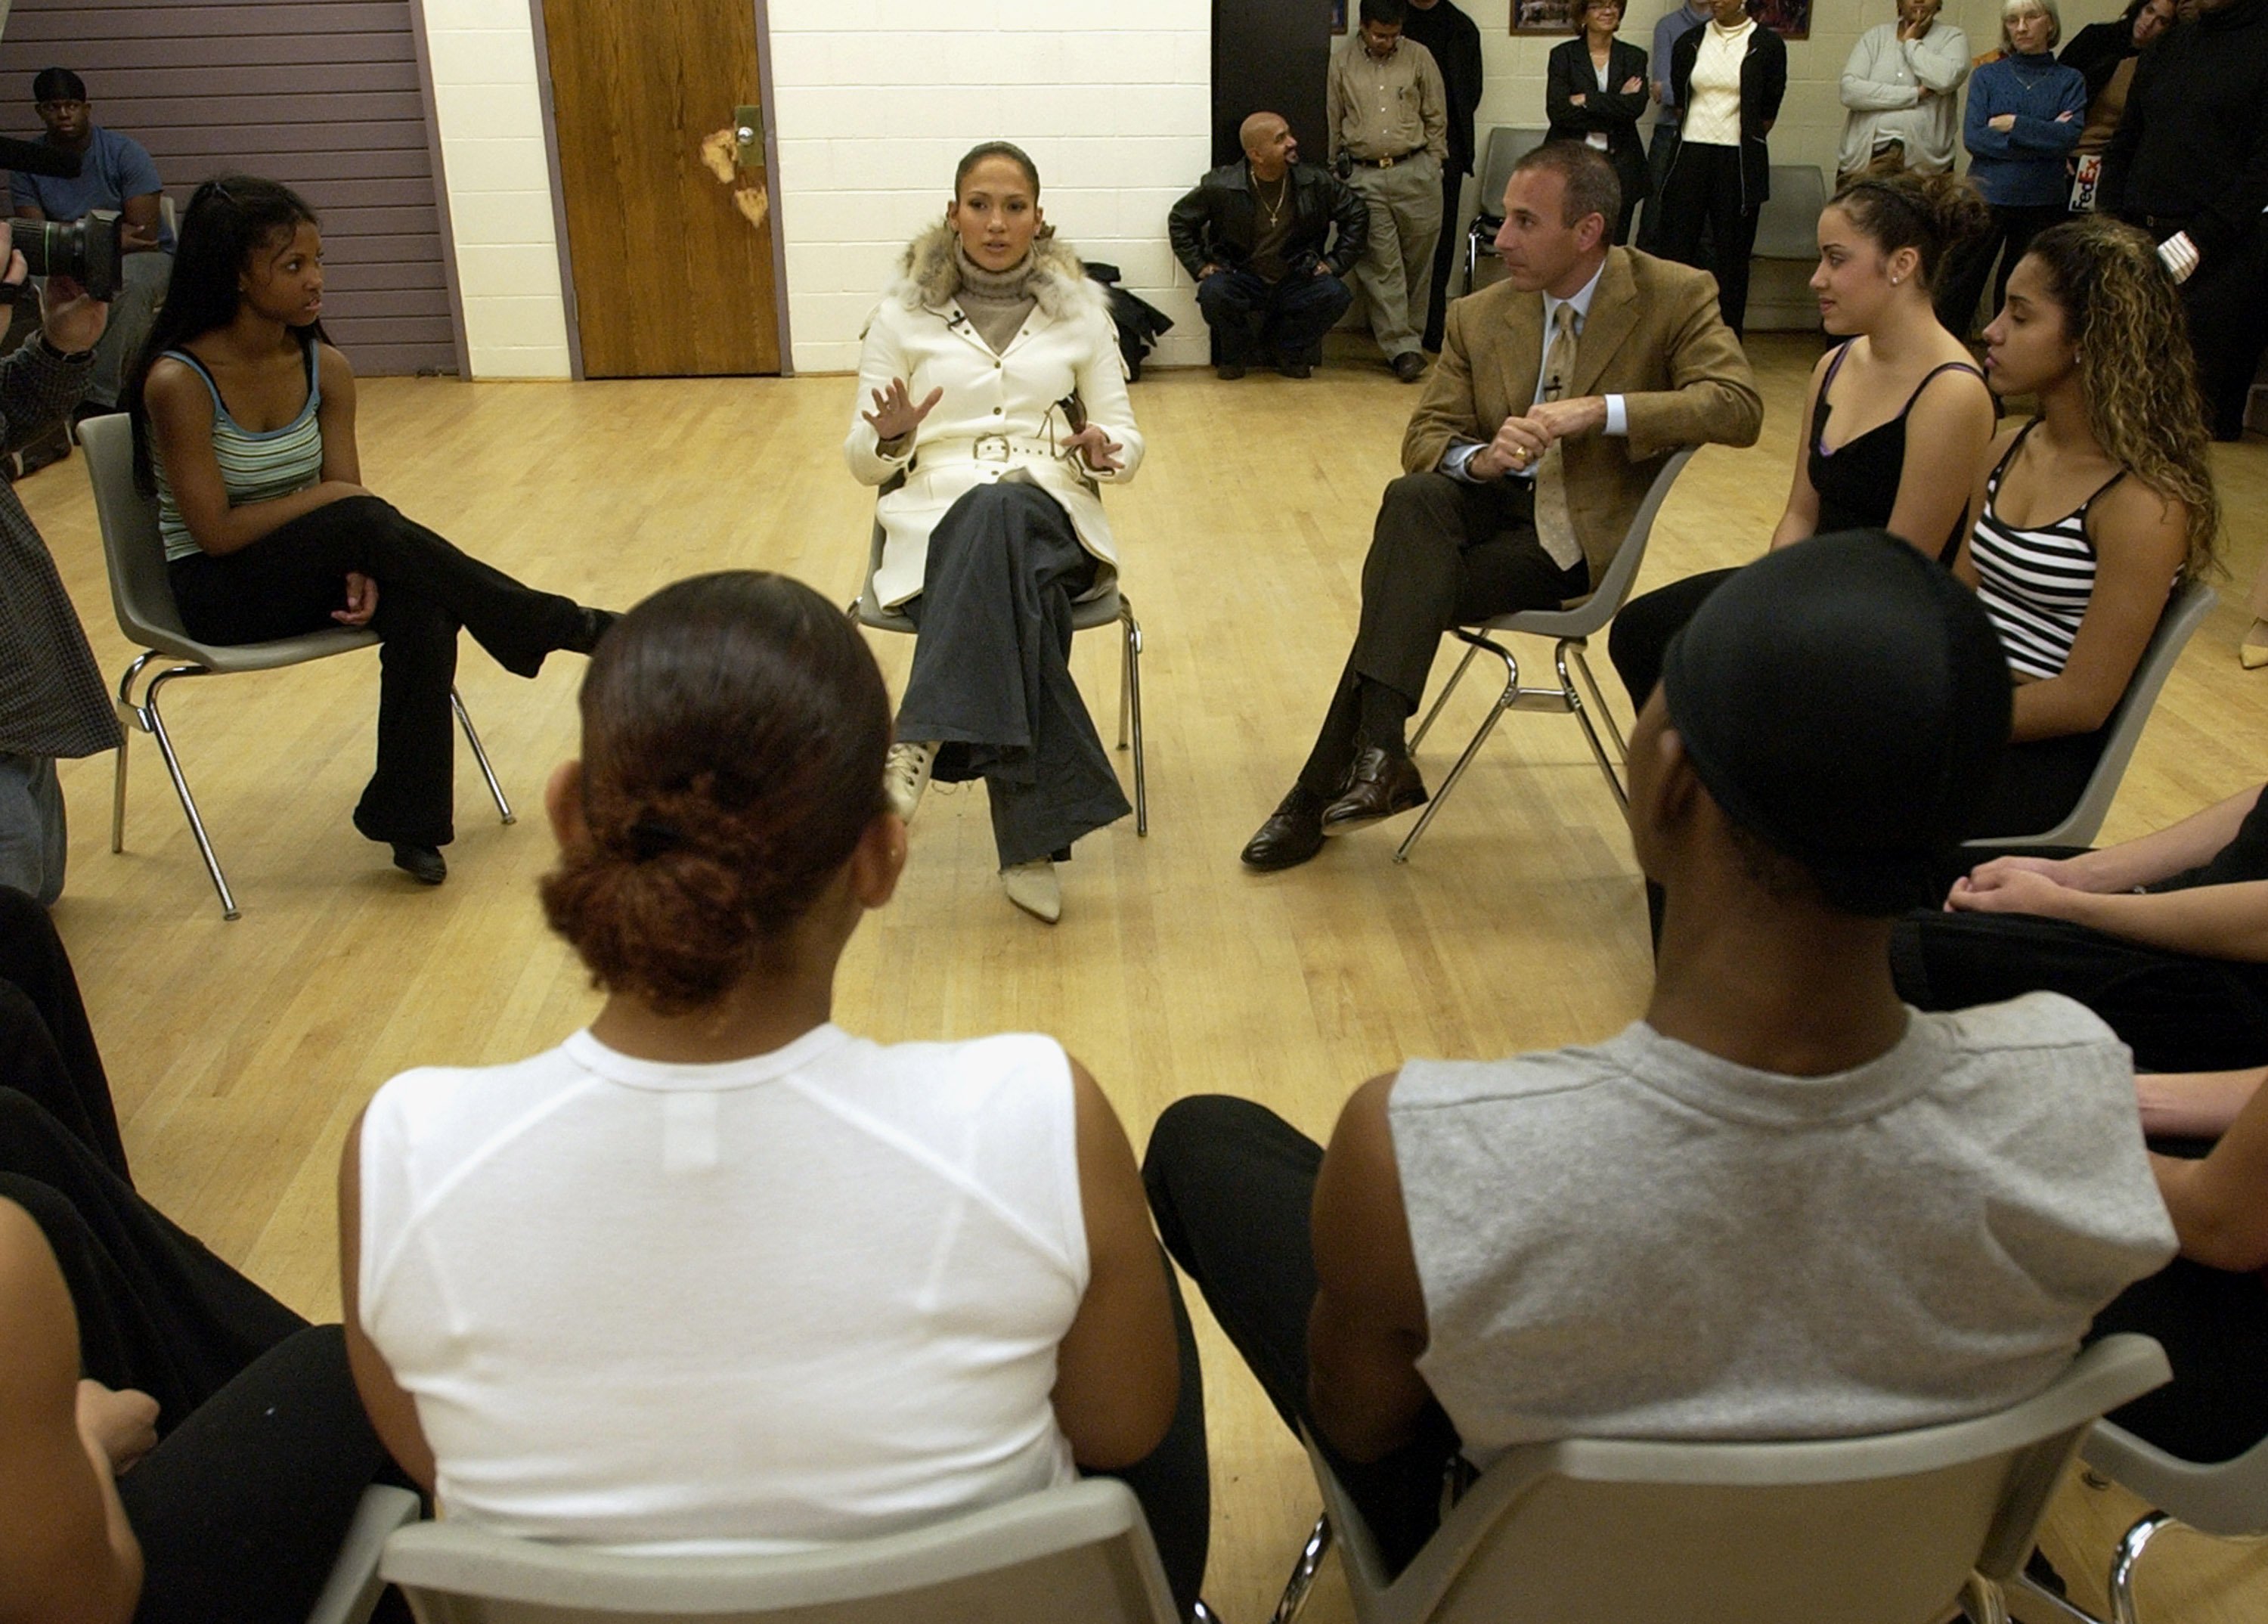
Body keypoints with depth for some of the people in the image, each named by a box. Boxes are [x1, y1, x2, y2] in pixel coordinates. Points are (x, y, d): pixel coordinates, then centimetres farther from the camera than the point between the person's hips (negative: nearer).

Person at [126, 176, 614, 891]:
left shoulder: (325, 368, -2)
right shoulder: (178, 381, -18)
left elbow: (345, 499, -3)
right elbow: (216, 532, -18)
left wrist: (360, 569, -23)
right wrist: (323, 497, -15)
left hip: (304, 568, 5)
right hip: (217, 592, -5)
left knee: (419, 606, -29)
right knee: (368, 521, -31)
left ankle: (408, 819, -19)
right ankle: (569, 627, -17)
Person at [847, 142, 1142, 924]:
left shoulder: (1079, 310, 14)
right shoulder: (904, 313, 11)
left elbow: (1127, 442, 12)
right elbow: (863, 463, 9)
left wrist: (1101, 450, -13)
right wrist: (889, 437, -16)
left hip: (1052, 517, 1)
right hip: (939, 520, 0)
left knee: (1002, 511, -40)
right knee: (1014, 592, -38)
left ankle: (926, 741, -44)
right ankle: (1034, 838, -39)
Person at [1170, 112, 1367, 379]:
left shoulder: (1317, 183, -7)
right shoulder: (1220, 187, -12)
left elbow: (1357, 216, 6)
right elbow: (1179, 220, 3)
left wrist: (1335, 263, 0)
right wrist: (1200, 266, -3)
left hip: (1296, 282, 2)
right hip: (1242, 279, -2)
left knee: (1335, 295, -27)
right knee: (1213, 294, -34)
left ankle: (1286, 349, 4)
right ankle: (1235, 354, 1)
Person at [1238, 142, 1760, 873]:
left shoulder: (1676, 297, -6)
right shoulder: (1479, 317, 5)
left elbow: (1738, 406, -18)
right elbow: (1423, 436, 5)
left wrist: (1600, 410, -28)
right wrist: (1479, 458, -20)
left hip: (1576, 533, -4)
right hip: (1495, 502, 4)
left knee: (1404, 593, -24)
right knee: (1411, 498, -31)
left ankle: (1323, 790, -13)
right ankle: (1378, 753, -34)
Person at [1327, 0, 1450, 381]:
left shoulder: (1418, 57, 5)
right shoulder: (1341, 61, 4)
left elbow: (1436, 117, 10)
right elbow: (1333, 122, 10)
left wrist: (1433, 165, 7)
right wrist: (1336, 173, 11)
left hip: (1414, 171, 1)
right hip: (1363, 175, -1)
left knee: (1417, 260, 3)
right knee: (1381, 265, -5)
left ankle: (1410, 334, 16)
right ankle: (1403, 348, -6)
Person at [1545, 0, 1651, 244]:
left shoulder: (1634, 57, 11)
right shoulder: (1563, 55, 5)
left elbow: (1636, 106, -6)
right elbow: (1557, 110, -9)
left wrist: (1586, 100, -9)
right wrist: (1616, 104, -8)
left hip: (1620, 167, 2)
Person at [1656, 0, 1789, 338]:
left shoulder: (1767, 45, -1)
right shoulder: (1689, 43, 7)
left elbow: (1769, 111, 5)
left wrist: (1746, 141, 11)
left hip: (1739, 161, -2)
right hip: (1690, 157, 2)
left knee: (1732, 254, 4)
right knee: (1676, 247, 0)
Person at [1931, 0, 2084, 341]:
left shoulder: (2069, 80, 7)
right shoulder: (1987, 76, 6)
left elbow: (2069, 136, -10)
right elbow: (1973, 137, -9)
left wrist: (2012, 124, -11)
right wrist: (2042, 138, -10)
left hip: (2043, 202, 1)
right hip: (1987, 197, -1)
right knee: (1959, 289, -3)